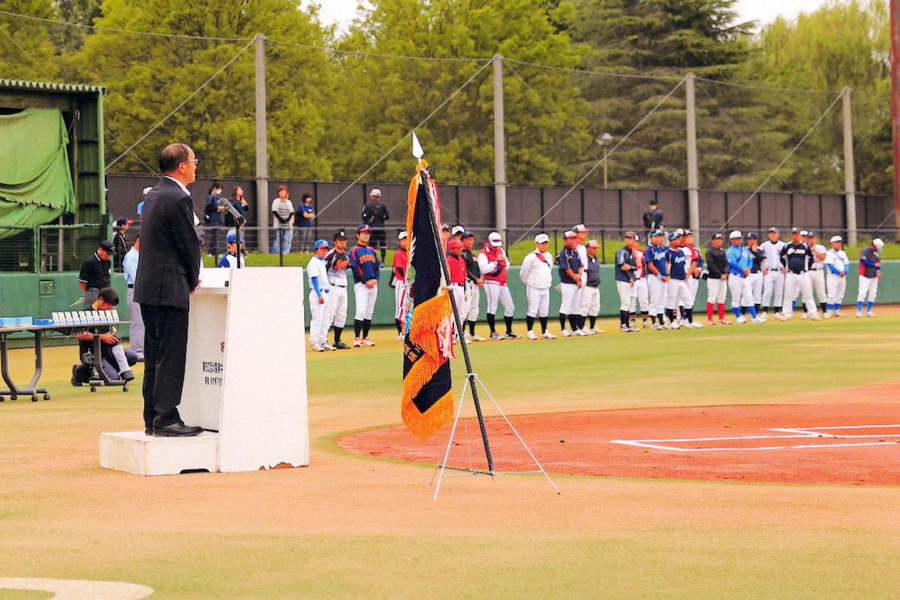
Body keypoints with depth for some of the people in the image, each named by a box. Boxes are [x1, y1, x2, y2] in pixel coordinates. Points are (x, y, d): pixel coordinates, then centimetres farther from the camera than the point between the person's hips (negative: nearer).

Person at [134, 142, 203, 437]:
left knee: (154, 355, 12)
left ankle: (152, 418, 15)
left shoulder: (154, 195, 15)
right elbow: (190, 245, -11)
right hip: (169, 288, -10)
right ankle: (166, 419, -6)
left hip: (147, 288, 10)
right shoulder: (178, 199, -15)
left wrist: (189, 278, 15)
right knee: (171, 356, -6)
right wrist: (193, 279, 6)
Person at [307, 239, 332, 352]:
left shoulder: (324, 262, 17)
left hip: (326, 293, 9)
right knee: (317, 318, -10)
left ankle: (323, 342, 14)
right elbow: (314, 279, -15)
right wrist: (319, 295, -21)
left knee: (326, 319, 9)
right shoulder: (313, 262, -8)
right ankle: (314, 343, -8)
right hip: (317, 293, -9)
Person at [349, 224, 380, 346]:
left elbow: (377, 267, 16)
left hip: (373, 285, 6)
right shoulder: (354, 251, -2)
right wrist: (365, 282, -16)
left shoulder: (372, 251, 17)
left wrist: (375, 279, -3)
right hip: (360, 284, -6)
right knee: (361, 311, -14)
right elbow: (354, 269, -10)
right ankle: (357, 338, -14)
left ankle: (365, 338, 11)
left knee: (369, 312, 7)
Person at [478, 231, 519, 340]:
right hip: (491, 283, -8)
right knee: (492, 307, -10)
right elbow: (483, 269, -21)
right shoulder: (483, 254, -9)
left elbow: (507, 265, 21)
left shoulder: (500, 250, 15)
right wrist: (496, 262, -22)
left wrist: (504, 263, -2)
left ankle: (509, 332, 16)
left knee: (510, 307, 8)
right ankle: (493, 333, -5)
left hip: (502, 284, 8)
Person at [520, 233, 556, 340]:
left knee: (545, 311, 9)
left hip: (545, 288, 6)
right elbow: (523, 273, -5)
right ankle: (530, 332, -2)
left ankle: (544, 332, 17)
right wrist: (529, 283, 4)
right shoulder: (531, 257, -10)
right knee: (533, 310, -8)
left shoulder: (549, 256, 11)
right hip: (534, 289, -6)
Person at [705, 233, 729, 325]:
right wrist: (720, 275, -17)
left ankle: (721, 318, 12)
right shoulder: (710, 251, -5)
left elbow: (726, 263, 11)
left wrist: (725, 273, -8)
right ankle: (709, 318, -4)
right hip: (713, 278, -7)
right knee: (712, 298, -8)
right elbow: (711, 265, -13)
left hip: (723, 278, 7)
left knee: (722, 298, 8)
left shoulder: (722, 251, 16)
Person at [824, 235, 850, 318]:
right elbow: (830, 265, -11)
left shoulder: (843, 253, 16)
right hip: (832, 276, -6)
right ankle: (830, 311, -4)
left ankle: (837, 311, 14)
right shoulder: (829, 253, -3)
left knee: (840, 295, 7)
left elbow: (847, 264, 10)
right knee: (832, 294, -10)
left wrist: (845, 272, -10)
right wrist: (839, 272, -17)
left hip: (843, 276, 6)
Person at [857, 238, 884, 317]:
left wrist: (878, 271, -2)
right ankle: (859, 311, -11)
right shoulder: (865, 251, -9)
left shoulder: (876, 252, 13)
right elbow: (864, 261, -18)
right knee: (862, 292, -11)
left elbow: (878, 262, 15)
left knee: (873, 293, 5)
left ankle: (868, 311, 12)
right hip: (865, 276, -7)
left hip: (874, 276, 7)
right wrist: (874, 264, -15)